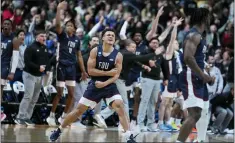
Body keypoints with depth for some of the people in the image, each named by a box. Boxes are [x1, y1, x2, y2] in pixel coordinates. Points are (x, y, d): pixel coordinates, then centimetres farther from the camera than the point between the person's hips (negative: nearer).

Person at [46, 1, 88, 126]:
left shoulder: (77, 39, 10)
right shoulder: (62, 35, -2)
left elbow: (79, 56, 15)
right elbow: (57, 24, -21)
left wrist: (83, 71, 12)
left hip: (72, 68, 4)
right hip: (62, 66, -4)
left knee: (71, 94, 2)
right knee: (59, 93, -4)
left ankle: (63, 117, 14)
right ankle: (51, 116, 8)